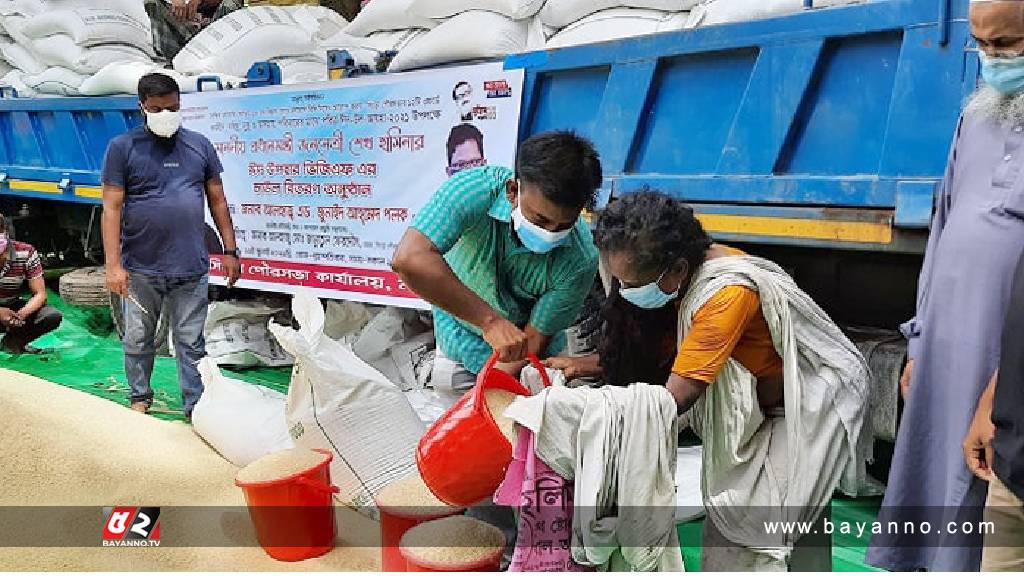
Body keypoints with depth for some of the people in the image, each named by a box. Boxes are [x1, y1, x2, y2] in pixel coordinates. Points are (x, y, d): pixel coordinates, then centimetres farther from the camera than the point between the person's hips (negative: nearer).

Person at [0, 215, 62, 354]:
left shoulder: (26, 253, -15)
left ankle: (13, 341, -1)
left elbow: (40, 294, -14)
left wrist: (22, 313, -34)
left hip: (14, 308, 2)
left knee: (53, 316, -25)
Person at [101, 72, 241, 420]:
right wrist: (113, 264, -11)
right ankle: (140, 397, 32)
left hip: (192, 267, 1)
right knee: (137, 339, 13)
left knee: (191, 342, 6)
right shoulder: (123, 148, 0)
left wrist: (230, 250, 6)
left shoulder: (199, 145, 7)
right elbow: (112, 208, -4)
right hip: (141, 269, -1)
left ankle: (195, 406, 14)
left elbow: (217, 200, 11)